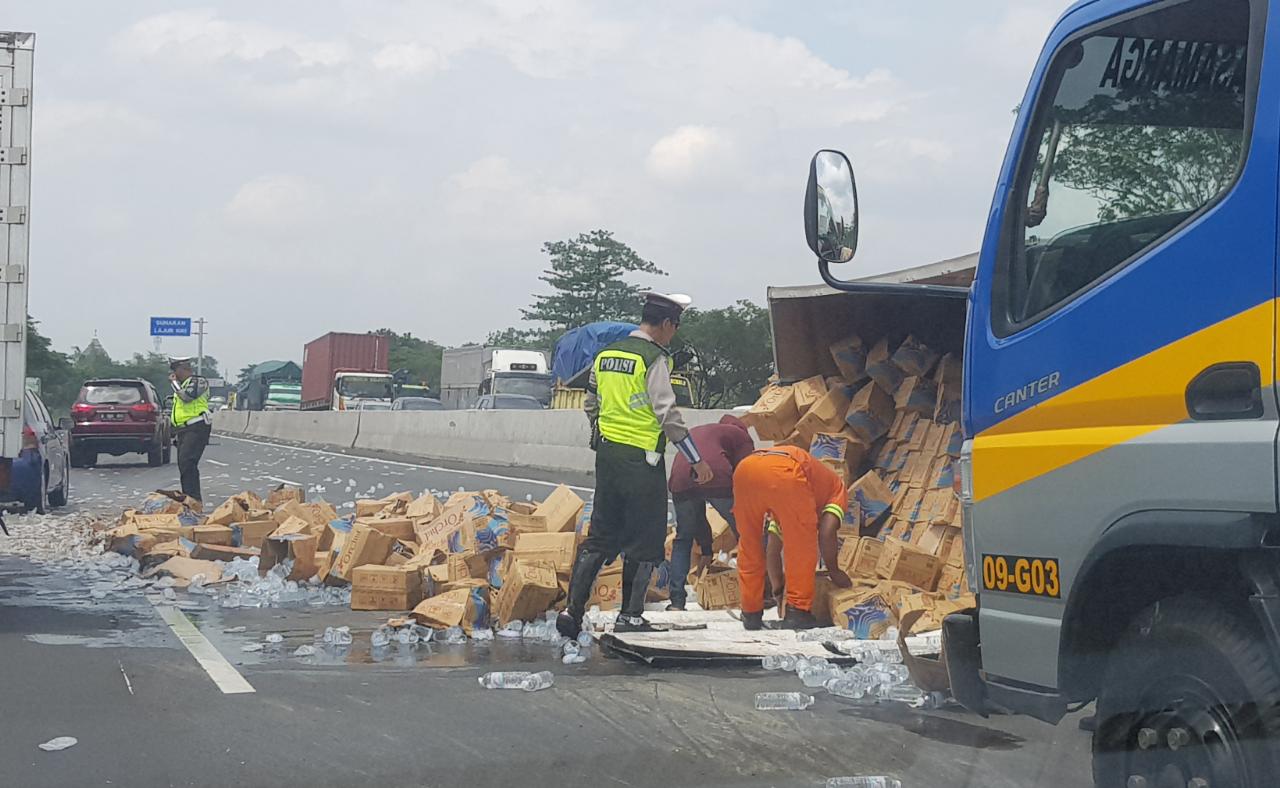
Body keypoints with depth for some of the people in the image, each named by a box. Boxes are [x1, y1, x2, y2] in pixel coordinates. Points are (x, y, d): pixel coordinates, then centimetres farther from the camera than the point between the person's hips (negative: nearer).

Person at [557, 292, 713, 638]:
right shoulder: (654, 359, -12)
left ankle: (572, 609, 5)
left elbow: (591, 406, 18)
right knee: (644, 540, 5)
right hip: (642, 458, -7)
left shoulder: (605, 355, 10)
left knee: (600, 536, 12)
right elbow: (667, 414, -17)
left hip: (606, 454, 7)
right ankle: (630, 615, 7)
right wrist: (696, 460, -11)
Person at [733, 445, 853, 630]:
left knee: (749, 545, 21)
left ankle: (751, 614, 23)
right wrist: (834, 571, 24)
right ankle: (797, 612, 8)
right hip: (783, 473, -6)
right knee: (802, 545, 11)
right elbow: (825, 533, 12)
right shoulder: (836, 486, 30)